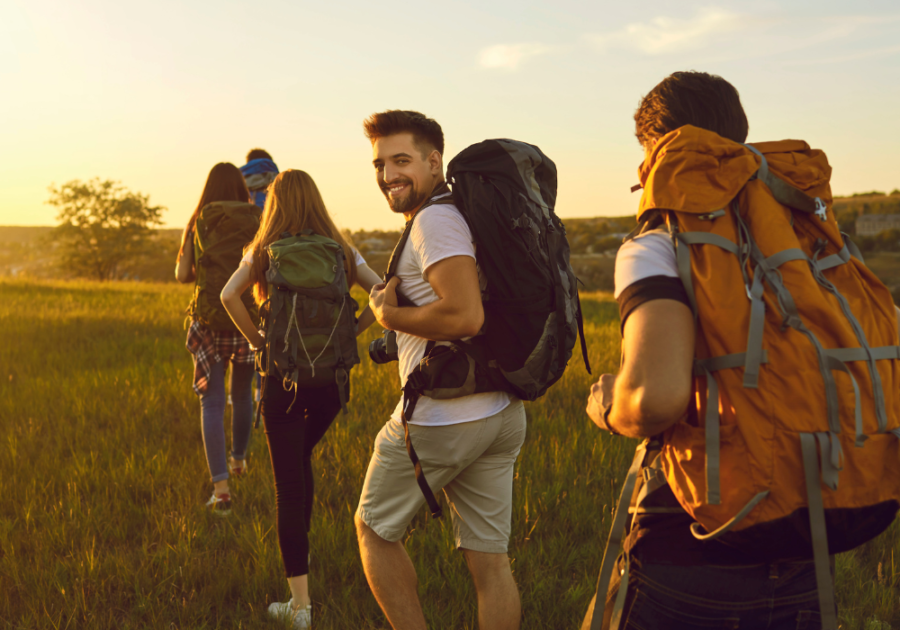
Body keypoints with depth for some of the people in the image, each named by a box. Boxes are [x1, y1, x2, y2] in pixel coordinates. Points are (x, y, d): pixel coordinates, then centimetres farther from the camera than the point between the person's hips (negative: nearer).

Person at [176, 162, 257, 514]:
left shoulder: (197, 226, -1)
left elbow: (182, 275, -3)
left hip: (210, 323, -1)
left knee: (212, 403, 2)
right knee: (242, 394, 22)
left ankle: (220, 486, -9)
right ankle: (239, 458, 43)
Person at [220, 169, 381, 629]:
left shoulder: (265, 252, 1)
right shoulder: (341, 251, 5)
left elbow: (229, 295, -15)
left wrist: (257, 339, -4)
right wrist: (350, 331, 2)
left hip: (284, 375, -3)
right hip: (333, 375, 3)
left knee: (289, 483, 2)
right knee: (301, 459, 28)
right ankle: (299, 552, 36)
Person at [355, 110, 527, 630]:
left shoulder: (435, 220, -14)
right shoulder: (470, 213, 16)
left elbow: (465, 315, -27)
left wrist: (389, 315, -13)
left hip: (442, 419, -9)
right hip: (502, 414, 9)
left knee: (374, 529, 13)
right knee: (490, 560, 10)